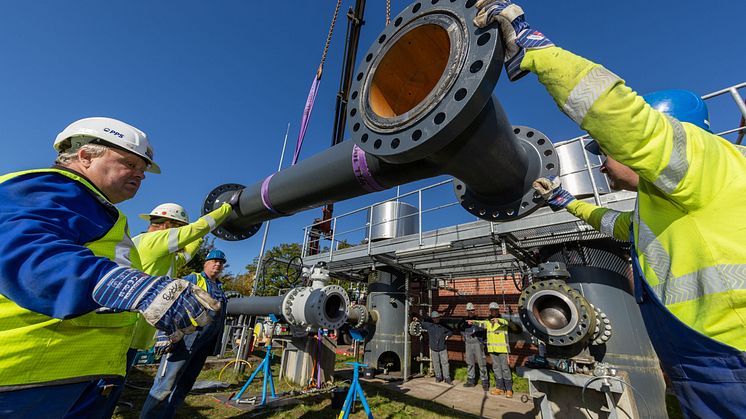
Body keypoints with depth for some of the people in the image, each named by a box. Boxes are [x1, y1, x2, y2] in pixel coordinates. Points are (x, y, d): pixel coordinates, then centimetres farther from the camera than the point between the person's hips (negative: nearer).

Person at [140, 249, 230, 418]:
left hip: (204, 345, 7)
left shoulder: (221, 289, 18)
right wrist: (164, 334, -20)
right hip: (185, 339, -7)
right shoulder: (192, 279, -1)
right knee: (165, 384, -6)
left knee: (184, 385, 13)